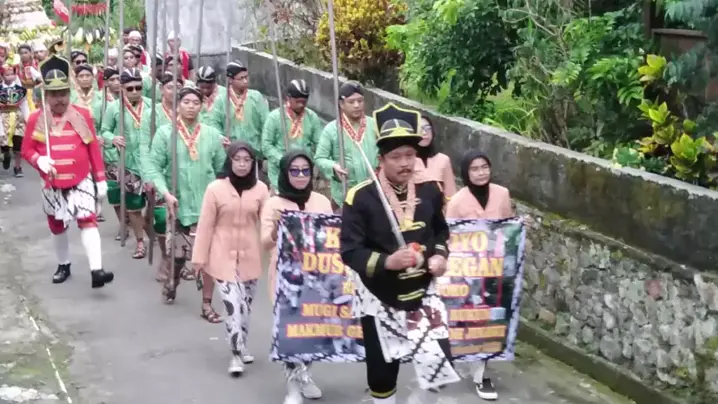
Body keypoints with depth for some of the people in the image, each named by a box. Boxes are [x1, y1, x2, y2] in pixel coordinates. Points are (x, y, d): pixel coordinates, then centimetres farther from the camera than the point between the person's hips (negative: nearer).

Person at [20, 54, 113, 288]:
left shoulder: (83, 115, -3)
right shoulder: (36, 119, -3)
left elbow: (94, 149, 1)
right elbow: (26, 150, 1)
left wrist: (101, 179, 0)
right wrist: (39, 161, -22)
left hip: (82, 181, -2)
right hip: (53, 184, 2)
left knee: (87, 220, -14)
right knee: (57, 226, 15)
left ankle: (96, 270, -20)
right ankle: (63, 265, 35)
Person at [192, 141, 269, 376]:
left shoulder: (261, 189, -2)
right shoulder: (215, 188, -8)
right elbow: (205, 225, -4)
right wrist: (199, 258, -3)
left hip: (250, 257, 3)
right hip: (223, 257, -3)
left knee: (246, 305, 14)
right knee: (234, 305, -10)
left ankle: (241, 346, 34)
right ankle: (236, 354, 3)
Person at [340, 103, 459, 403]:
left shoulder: (429, 190, -4)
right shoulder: (361, 197, -19)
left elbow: (440, 230, 14)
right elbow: (350, 252, -19)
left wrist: (439, 255, -6)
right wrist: (387, 262, -32)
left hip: (422, 293, 3)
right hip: (379, 297, -3)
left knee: (438, 361, -4)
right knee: (382, 368, 10)